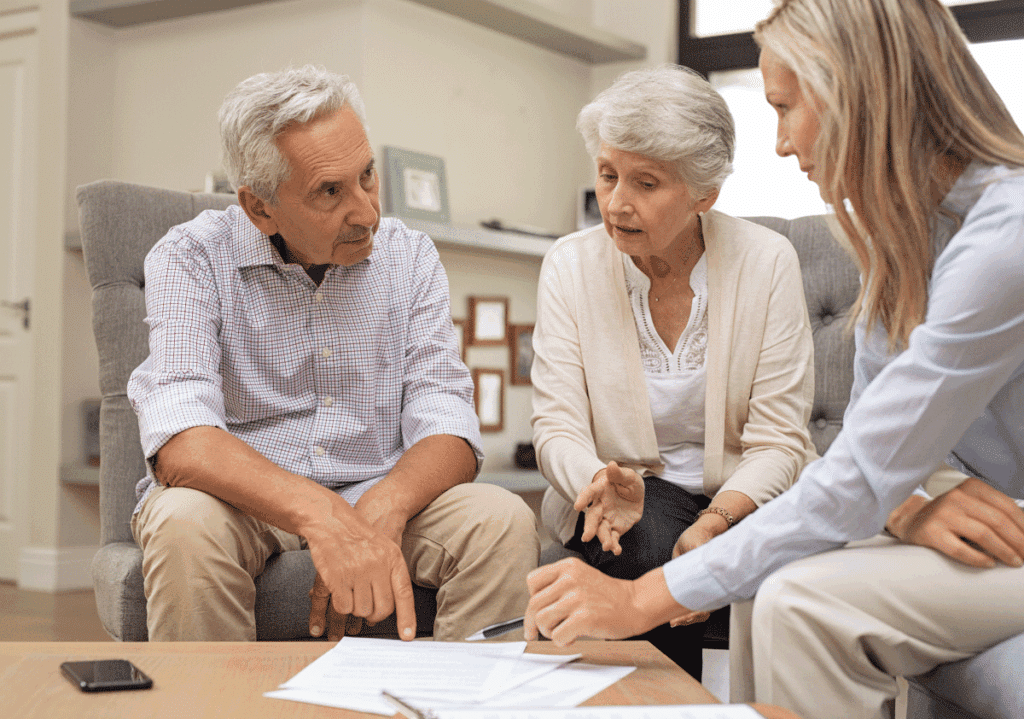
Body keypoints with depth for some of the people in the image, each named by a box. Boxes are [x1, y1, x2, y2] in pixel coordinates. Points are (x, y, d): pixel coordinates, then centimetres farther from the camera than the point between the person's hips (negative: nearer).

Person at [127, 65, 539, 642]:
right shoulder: (192, 258, -9)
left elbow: (445, 427, -8)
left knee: (506, 523, -24)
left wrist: (380, 510, -31)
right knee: (186, 523, -34)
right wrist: (321, 516, -42)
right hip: (245, 502, -2)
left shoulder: (410, 256, 1)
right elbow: (180, 444, -24)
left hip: (380, 498, 2)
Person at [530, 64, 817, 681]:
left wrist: (717, 522, -30)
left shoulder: (768, 261, -8)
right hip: (627, 491, 1)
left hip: (744, 495, 0)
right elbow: (557, 425, -8)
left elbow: (778, 441, -11)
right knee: (654, 547, -33)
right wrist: (602, 483, -32)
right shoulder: (570, 266, -4)